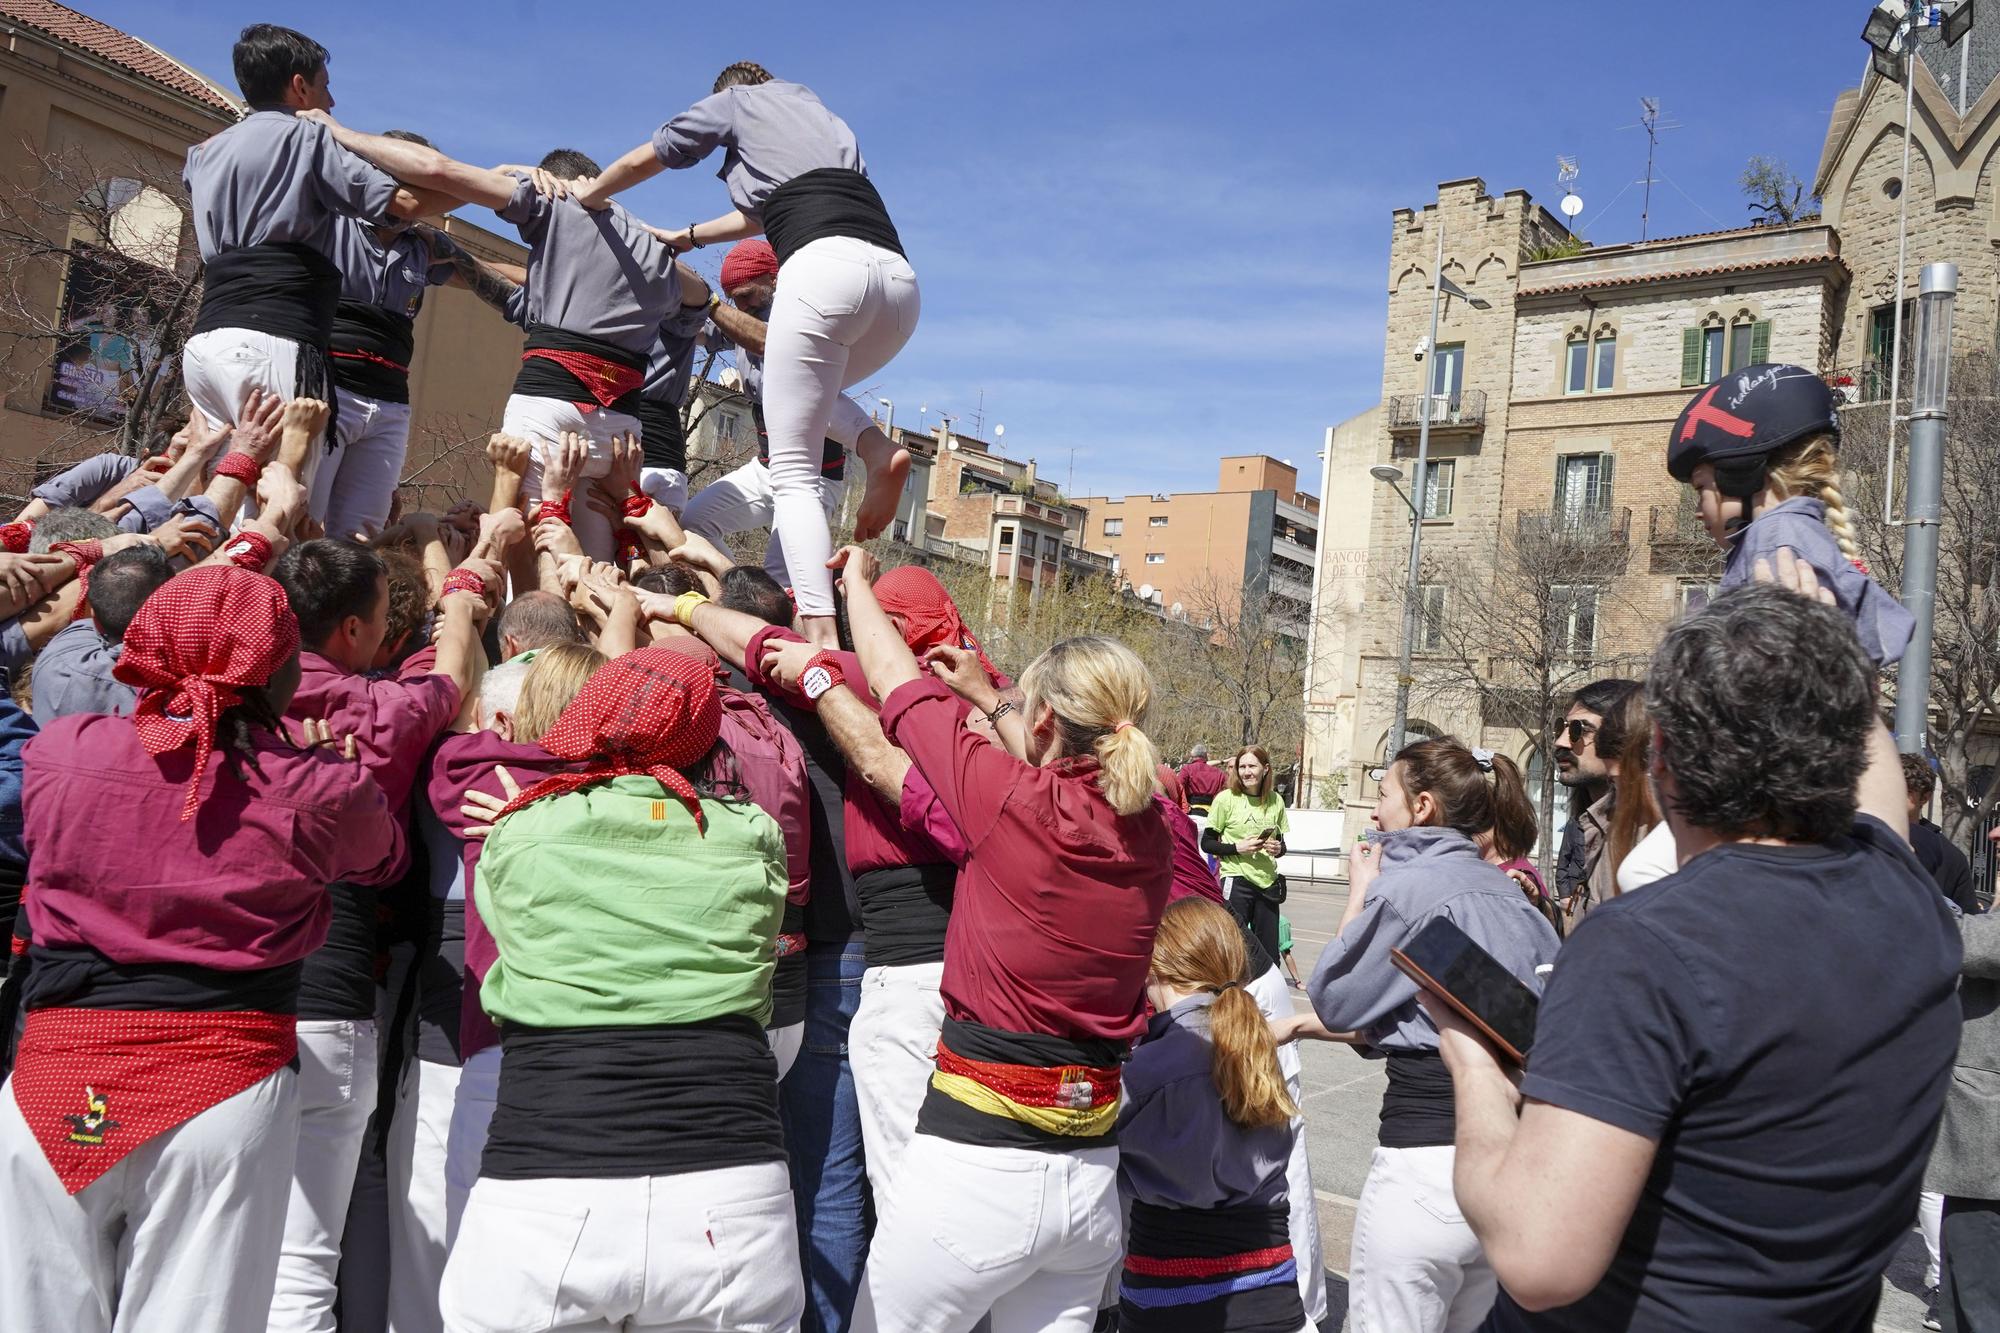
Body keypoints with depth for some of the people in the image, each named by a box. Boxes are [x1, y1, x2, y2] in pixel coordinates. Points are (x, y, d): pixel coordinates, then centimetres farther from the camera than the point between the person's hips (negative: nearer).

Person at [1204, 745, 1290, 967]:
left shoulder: (1275, 801, 7)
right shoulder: (1226, 798, -5)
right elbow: (1207, 843, -3)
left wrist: (1278, 849, -3)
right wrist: (1237, 847, -16)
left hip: (1267, 882, 4)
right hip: (1236, 882, -4)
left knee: (1269, 953, 8)